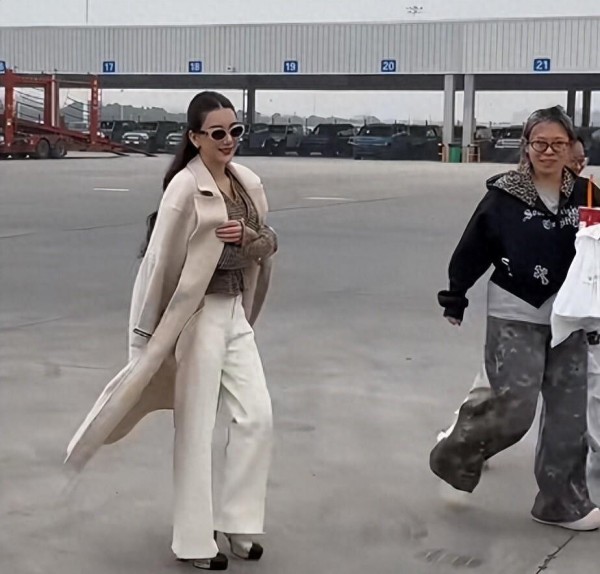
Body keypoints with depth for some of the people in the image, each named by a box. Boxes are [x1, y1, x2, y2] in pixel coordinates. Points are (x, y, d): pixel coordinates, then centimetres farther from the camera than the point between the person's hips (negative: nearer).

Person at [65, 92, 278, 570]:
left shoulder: (247, 182, 6)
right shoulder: (185, 187, -15)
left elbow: (270, 243, 12)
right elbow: (161, 258, -14)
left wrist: (249, 236, -12)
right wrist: (149, 330, -12)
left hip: (236, 311, 7)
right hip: (197, 314, -7)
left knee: (257, 416, 7)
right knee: (196, 427, 3)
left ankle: (235, 521, 24)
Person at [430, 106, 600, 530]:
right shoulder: (504, 195, -8)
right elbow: (472, 251, -1)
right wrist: (455, 298, 3)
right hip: (515, 316, -4)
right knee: (514, 408, -8)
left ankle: (563, 501, 21)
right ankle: (456, 454, 19)